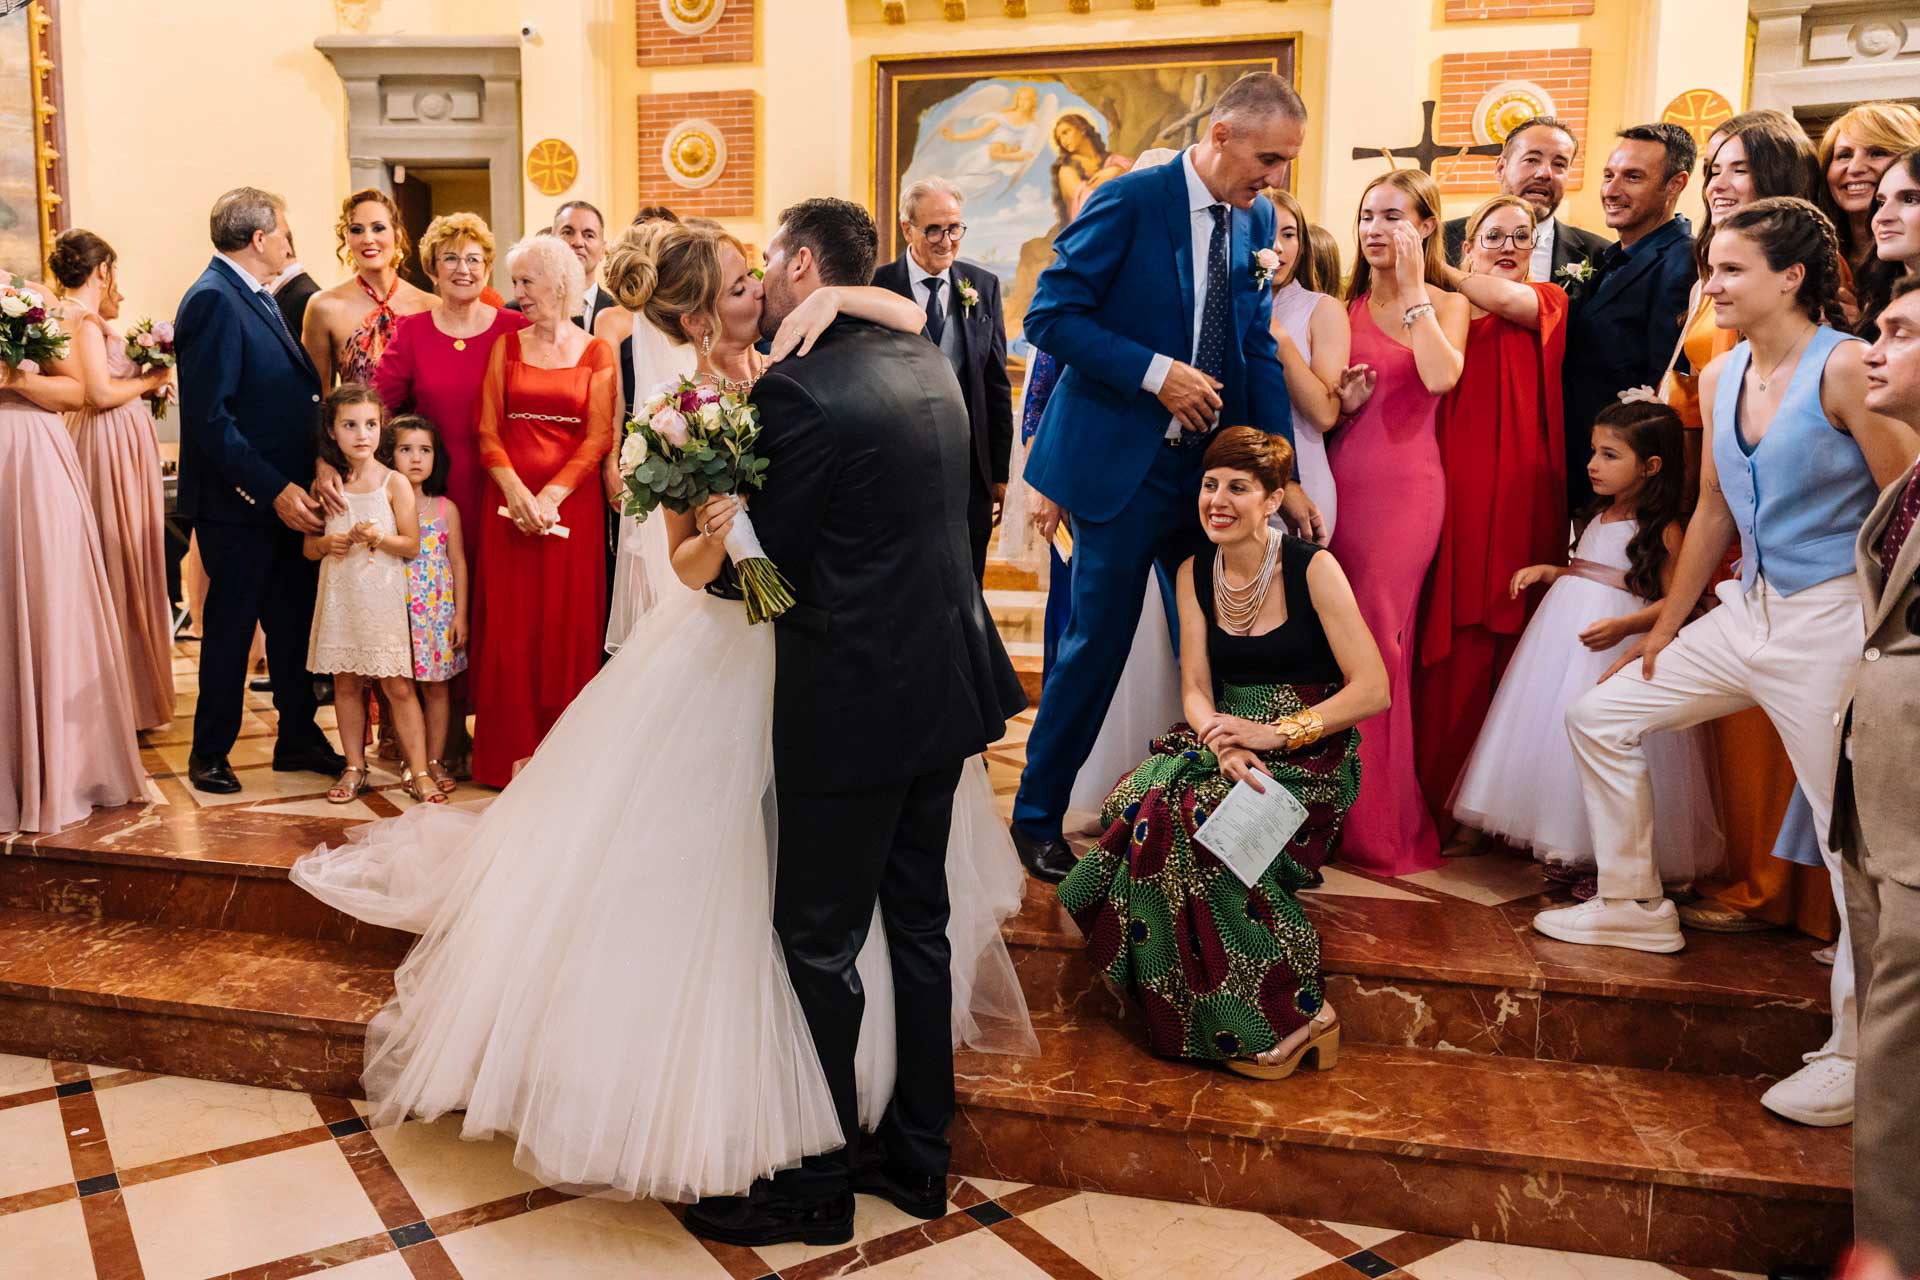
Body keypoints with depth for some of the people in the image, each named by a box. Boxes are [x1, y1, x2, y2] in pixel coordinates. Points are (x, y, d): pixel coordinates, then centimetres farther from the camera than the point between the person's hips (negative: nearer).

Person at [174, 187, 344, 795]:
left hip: (286, 497, 9)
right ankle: (209, 752, 20)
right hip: (239, 503, -9)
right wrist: (274, 489, -23)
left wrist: (308, 477, 10)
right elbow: (208, 417, -22)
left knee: (294, 624, 15)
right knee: (230, 630, 5)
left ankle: (298, 738, 27)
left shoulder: (257, 297, 14)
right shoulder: (214, 299, -16)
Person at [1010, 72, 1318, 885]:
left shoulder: (1255, 220, 7)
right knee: (1099, 643, 1)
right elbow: (1050, 315, -14)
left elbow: (1260, 351, 8)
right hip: (1122, 463, -6)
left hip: (1211, 465, 6)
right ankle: (1037, 817, 19)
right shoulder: (1130, 202, -11)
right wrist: (1156, 373, -20)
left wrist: (1282, 475, 1)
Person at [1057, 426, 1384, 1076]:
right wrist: (1222, 742, -21)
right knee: (1141, 801, -26)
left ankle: (1292, 1018, -17)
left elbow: (1373, 689, -13)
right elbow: (1195, 688, 1)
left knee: (1194, 820, -30)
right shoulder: (1195, 574, 6)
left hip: (1311, 757, -5)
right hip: (1226, 741, 5)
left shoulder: (1313, 569, -9)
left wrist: (1274, 734, -21)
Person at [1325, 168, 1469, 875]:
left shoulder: (1447, 305, 4)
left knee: (1377, 642, -4)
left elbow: (1440, 376, -18)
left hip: (1403, 484, -3)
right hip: (1339, 479, 3)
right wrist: (1341, 405, -8)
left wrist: (1411, 288, -10)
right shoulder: (1346, 305, 13)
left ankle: (1379, 822, 8)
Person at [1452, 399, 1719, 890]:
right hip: (1564, 637, 8)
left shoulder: (1662, 531, -11)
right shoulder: (1599, 518, 13)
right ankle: (1568, 851, 22)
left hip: (1620, 647, -8)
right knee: (1558, 730, 10)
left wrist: (1624, 625, -27)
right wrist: (1547, 571, 10)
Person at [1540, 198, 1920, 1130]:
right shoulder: (1720, 377, 9)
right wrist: (1666, 627, 19)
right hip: (1746, 610, 8)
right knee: (1601, 716, 10)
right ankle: (1634, 906, 25)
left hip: (1833, 623, -8)